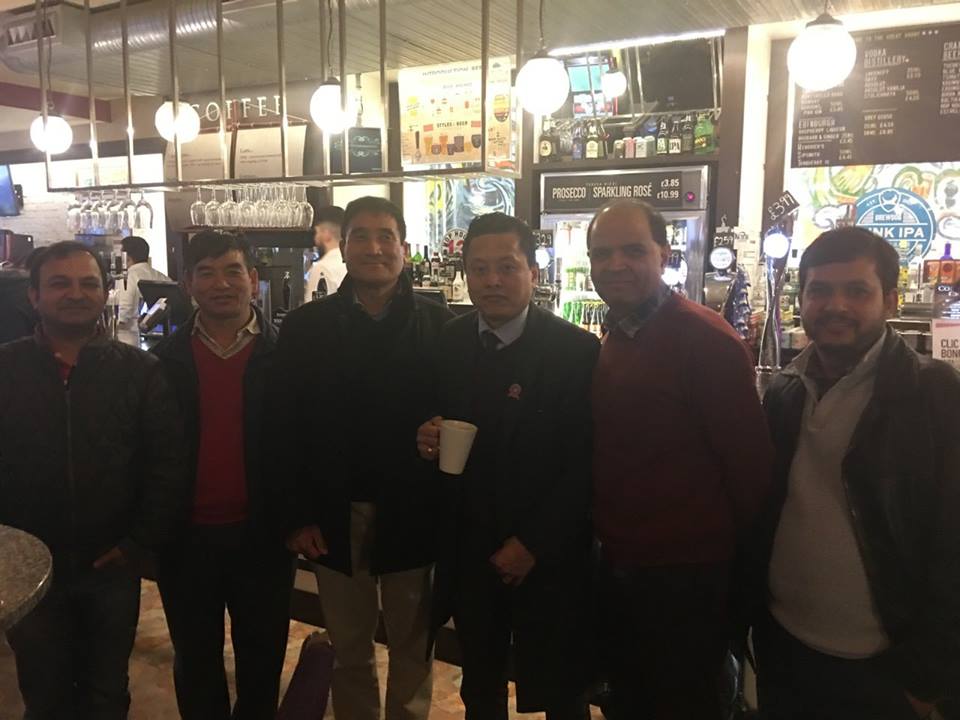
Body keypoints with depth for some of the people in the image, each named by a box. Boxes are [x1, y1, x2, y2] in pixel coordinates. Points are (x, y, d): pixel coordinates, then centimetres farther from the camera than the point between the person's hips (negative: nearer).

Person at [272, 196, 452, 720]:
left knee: (413, 648, 16)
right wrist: (295, 515, -5)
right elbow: (286, 427, -2)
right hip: (335, 518, 1)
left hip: (410, 516, -1)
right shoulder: (305, 326, -1)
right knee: (349, 649, 18)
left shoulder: (438, 325, -4)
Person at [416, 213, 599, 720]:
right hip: (470, 555, 4)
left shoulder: (576, 350, -14)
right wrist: (427, 442, -15)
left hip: (549, 559, -3)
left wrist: (533, 544, -13)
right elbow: (437, 430, 8)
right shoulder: (447, 344, -1)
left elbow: (586, 464, -13)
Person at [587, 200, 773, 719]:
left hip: (686, 577, -7)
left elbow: (748, 458, -17)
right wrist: (611, 537, 12)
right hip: (617, 568, 8)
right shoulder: (612, 341, 8)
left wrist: (731, 549, -6)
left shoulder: (707, 338, -19)